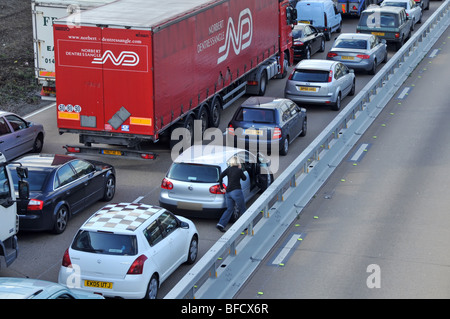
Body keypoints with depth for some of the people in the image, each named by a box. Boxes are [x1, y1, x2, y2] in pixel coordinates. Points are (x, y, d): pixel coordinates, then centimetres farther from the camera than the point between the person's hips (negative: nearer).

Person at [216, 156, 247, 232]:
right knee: (242, 209, 9)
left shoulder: (228, 169, 6)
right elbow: (244, 178, 14)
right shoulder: (239, 170, -2)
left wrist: (222, 188, 3)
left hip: (228, 192, 5)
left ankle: (221, 224, -1)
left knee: (229, 209, 11)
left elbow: (220, 177, -3)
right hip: (236, 191, -5)